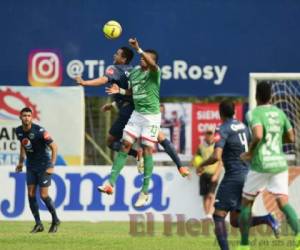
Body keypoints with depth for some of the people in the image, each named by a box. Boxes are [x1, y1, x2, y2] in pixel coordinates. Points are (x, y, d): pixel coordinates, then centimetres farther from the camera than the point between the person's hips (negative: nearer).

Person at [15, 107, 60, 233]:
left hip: (43, 165, -6)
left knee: (43, 195, -7)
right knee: (31, 193, -3)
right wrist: (21, 162, 18)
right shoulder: (19, 131, -2)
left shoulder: (39, 131, -21)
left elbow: (54, 147, -16)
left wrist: (52, 166, -19)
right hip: (30, 165, 6)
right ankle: (38, 224, 5)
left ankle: (55, 220, 13)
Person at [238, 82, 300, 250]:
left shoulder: (254, 113, -8)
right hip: (280, 164, 4)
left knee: (246, 203, 13)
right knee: (283, 203, -4)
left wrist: (250, 152, -8)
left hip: (261, 166, -4)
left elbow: (258, 136, -25)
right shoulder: (279, 113, 10)